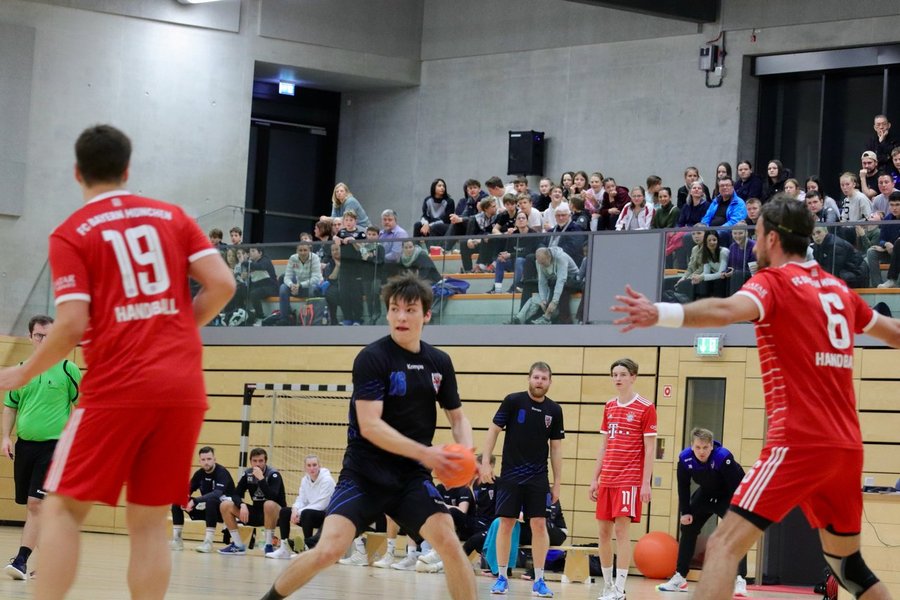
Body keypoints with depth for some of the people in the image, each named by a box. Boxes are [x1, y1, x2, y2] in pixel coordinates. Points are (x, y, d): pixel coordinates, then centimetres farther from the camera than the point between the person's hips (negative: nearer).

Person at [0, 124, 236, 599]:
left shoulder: (71, 234, 1)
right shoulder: (171, 216, 12)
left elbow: (72, 325, -8)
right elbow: (222, 284, 3)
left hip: (116, 389, -4)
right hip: (183, 387, 4)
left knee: (61, 508, 5)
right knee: (149, 522, 8)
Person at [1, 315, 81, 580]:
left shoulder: (67, 369, -3)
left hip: (54, 445, -5)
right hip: (24, 444, 5)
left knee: (36, 503, -15)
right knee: (31, 505, 10)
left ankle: (22, 559, -17)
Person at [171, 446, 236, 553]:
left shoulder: (222, 472, -18)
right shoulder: (199, 473, 1)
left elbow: (217, 494, -34)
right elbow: (187, 491, 1)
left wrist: (194, 501, -43)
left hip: (225, 511, -6)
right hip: (206, 509, 7)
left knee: (211, 500, -39)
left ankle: (208, 542, -37)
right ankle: (177, 539, -8)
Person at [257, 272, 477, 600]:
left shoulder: (439, 362, 5)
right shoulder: (372, 358, -12)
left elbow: (457, 417, 16)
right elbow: (370, 425, -19)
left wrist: (466, 452, -7)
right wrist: (424, 453, -27)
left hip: (412, 476, 4)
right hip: (365, 474, -4)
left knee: (450, 544, -14)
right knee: (329, 550, -17)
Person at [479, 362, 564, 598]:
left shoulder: (554, 410, 3)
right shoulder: (513, 401, -4)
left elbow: (556, 447, 8)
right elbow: (494, 430, 0)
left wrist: (557, 482, 6)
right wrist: (485, 462, -8)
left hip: (538, 478, 2)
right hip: (510, 474, -2)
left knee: (539, 524, -3)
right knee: (506, 523, 0)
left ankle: (539, 580, 3)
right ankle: (502, 577, 9)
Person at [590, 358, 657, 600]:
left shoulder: (645, 408, -5)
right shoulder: (609, 407, 13)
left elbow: (649, 449, -7)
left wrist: (646, 483, -12)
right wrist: (595, 478, 13)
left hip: (630, 480, -6)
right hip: (607, 479, 6)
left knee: (622, 529, -10)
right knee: (604, 530, 6)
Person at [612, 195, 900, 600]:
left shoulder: (774, 281, -4)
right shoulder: (837, 289, 16)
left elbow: (730, 310, -26)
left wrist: (660, 314, -42)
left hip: (799, 441, -7)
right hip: (846, 445, 7)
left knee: (725, 545, -11)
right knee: (847, 562, 21)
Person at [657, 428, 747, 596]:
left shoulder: (723, 457, -37)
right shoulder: (685, 458, -24)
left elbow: (736, 484, -29)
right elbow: (683, 486, -8)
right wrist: (685, 512, -7)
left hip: (729, 495, -5)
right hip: (706, 494, 5)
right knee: (688, 528, 9)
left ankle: (740, 580, -26)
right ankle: (679, 578, 21)